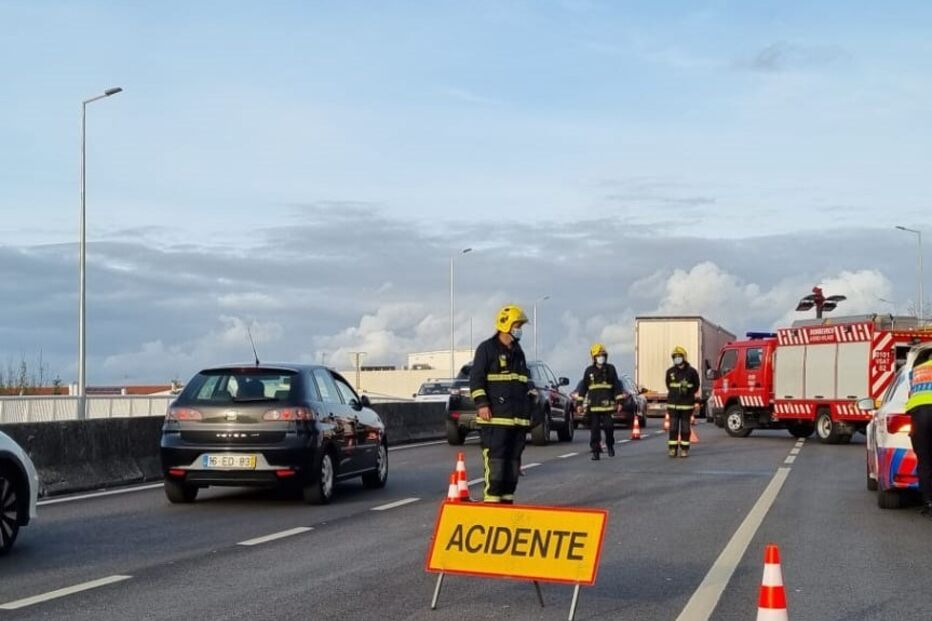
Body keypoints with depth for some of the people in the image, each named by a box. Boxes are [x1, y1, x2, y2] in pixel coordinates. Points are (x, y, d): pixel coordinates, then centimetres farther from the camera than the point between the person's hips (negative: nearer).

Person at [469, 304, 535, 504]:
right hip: (495, 416, -8)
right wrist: (481, 403, -16)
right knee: (495, 459, -12)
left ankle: (507, 498, 14)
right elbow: (476, 378, -8)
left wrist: (530, 403, 20)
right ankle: (491, 499, -12)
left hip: (518, 417, 8)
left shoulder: (518, 352, 20)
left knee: (513, 460, 8)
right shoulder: (487, 348, -3)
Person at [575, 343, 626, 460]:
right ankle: (595, 451, 5)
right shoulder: (589, 371, 7)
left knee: (609, 426, -4)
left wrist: (619, 401, 1)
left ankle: (610, 445, 22)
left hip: (607, 404, -1)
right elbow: (583, 387, 11)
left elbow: (617, 385, 6)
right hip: (593, 405, 1)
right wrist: (579, 402, 7)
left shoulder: (610, 369, 5)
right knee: (594, 429, 0)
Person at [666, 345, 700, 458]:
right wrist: (675, 393, 5)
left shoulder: (691, 371, -1)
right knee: (673, 427, 1)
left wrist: (688, 392, -9)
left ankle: (684, 449, 10)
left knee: (685, 427, 3)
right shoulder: (670, 371, 6)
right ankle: (672, 448, 6)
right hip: (673, 404, 2)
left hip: (687, 404, -2)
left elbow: (696, 386, 7)